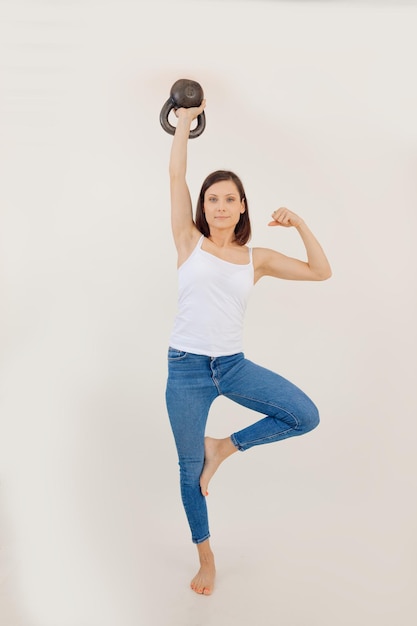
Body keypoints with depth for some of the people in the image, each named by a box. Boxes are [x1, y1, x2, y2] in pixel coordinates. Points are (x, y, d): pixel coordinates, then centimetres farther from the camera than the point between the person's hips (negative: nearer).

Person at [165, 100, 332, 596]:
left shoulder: (257, 257, 5)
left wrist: (298, 223, -3)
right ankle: (206, 558, 32)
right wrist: (184, 120, 3)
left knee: (305, 416, -15)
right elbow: (175, 175, -4)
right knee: (190, 468, 8)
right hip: (186, 366, -2)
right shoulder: (189, 242, 0)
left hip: (233, 364, 2)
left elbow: (321, 272, 5)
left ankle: (225, 446, 9)